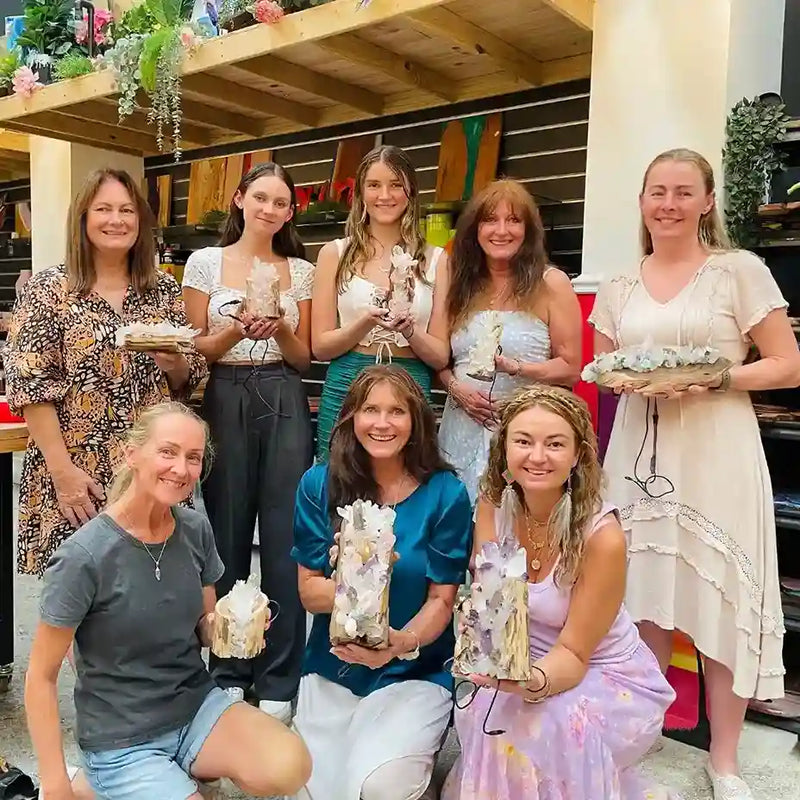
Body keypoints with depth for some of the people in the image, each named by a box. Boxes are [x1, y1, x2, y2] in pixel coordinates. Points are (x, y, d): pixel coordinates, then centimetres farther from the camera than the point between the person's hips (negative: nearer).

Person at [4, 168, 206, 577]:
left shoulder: (165, 289, 6)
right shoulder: (48, 289, -4)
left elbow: (186, 382, 11)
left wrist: (175, 365, -12)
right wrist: (63, 470, -14)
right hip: (77, 473, -3)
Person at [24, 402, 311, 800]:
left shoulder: (196, 529, -4)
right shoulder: (83, 557, -19)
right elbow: (42, 678, -10)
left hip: (197, 704, 4)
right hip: (121, 739, -4)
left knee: (290, 768, -20)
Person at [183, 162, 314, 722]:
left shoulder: (300, 270, 9)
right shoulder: (205, 262, 5)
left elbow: (303, 358, 8)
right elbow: (194, 348, 3)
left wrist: (280, 330, -12)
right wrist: (234, 331, -15)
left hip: (285, 403, 1)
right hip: (225, 401, 0)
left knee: (285, 537, 0)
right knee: (227, 534, 5)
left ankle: (279, 678, 14)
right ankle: (228, 669, 23)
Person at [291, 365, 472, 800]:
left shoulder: (445, 494, -11)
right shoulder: (319, 485, -7)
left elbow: (441, 600, -7)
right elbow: (309, 592, -4)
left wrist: (402, 644, -27)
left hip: (415, 673, -2)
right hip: (330, 670, 3)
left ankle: (416, 751, 11)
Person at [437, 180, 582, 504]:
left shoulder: (551, 283, -2)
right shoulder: (460, 285, 10)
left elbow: (570, 369, -2)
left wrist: (515, 367, -17)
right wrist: (455, 387, -6)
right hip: (462, 430, 3)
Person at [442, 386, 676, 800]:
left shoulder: (602, 536, -24)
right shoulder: (493, 505, -11)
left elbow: (573, 652, -19)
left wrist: (533, 682, -40)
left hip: (608, 679, -4)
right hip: (522, 666, 4)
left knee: (536, 729, -30)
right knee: (484, 712, -23)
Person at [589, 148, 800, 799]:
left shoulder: (740, 271, -1)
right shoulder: (618, 289, 10)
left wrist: (717, 379, -18)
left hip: (716, 452, -3)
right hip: (640, 451, 4)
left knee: (721, 601, 2)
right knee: (644, 596, 10)